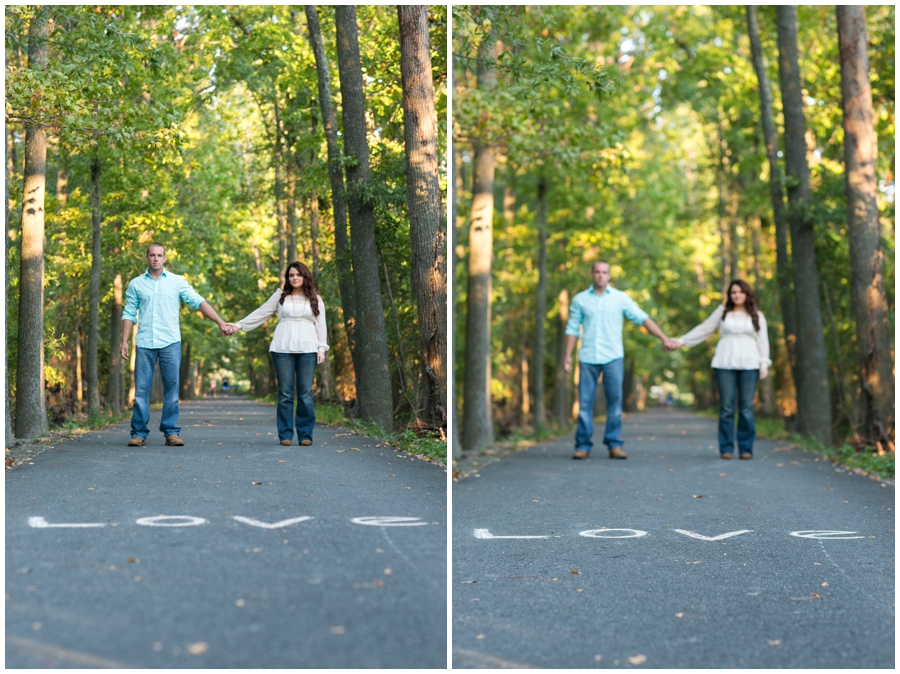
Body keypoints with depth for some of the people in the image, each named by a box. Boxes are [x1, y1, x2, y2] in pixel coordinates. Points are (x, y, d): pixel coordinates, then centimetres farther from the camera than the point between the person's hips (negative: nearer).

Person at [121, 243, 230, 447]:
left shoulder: (177, 282, 4)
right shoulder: (136, 284, 8)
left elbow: (199, 302, -1)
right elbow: (129, 314, 9)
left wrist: (220, 321, -10)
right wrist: (124, 341, 1)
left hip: (170, 343, 0)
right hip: (145, 344, 1)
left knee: (172, 389, 1)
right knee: (141, 389, 0)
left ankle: (171, 432, 7)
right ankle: (138, 433, 5)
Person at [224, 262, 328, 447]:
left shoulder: (316, 299, 12)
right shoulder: (280, 296, 12)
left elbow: (320, 325, 10)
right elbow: (261, 313, 13)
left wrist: (322, 348, 1)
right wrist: (239, 325, 7)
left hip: (307, 350, 0)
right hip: (283, 349, 0)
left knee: (305, 393, -2)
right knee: (285, 393, 0)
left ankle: (305, 435, 1)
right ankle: (285, 435, 3)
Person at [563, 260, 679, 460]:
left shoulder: (621, 298, 4)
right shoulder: (580, 299, 7)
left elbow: (643, 319, 1)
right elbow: (572, 328, 10)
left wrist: (664, 338, -5)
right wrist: (568, 355, 3)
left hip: (613, 358, -1)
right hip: (588, 358, 1)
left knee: (615, 401, -2)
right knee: (585, 403, -1)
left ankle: (614, 445, 4)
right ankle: (583, 446, 5)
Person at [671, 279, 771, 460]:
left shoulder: (757, 316, 12)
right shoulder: (722, 312, 12)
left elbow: (762, 341, 9)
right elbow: (703, 329, 14)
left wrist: (764, 364, 0)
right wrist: (682, 341, 10)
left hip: (749, 365, 0)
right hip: (725, 365, 0)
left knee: (746, 408, -3)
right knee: (726, 407, -3)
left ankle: (746, 448, 1)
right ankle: (726, 448, 0)